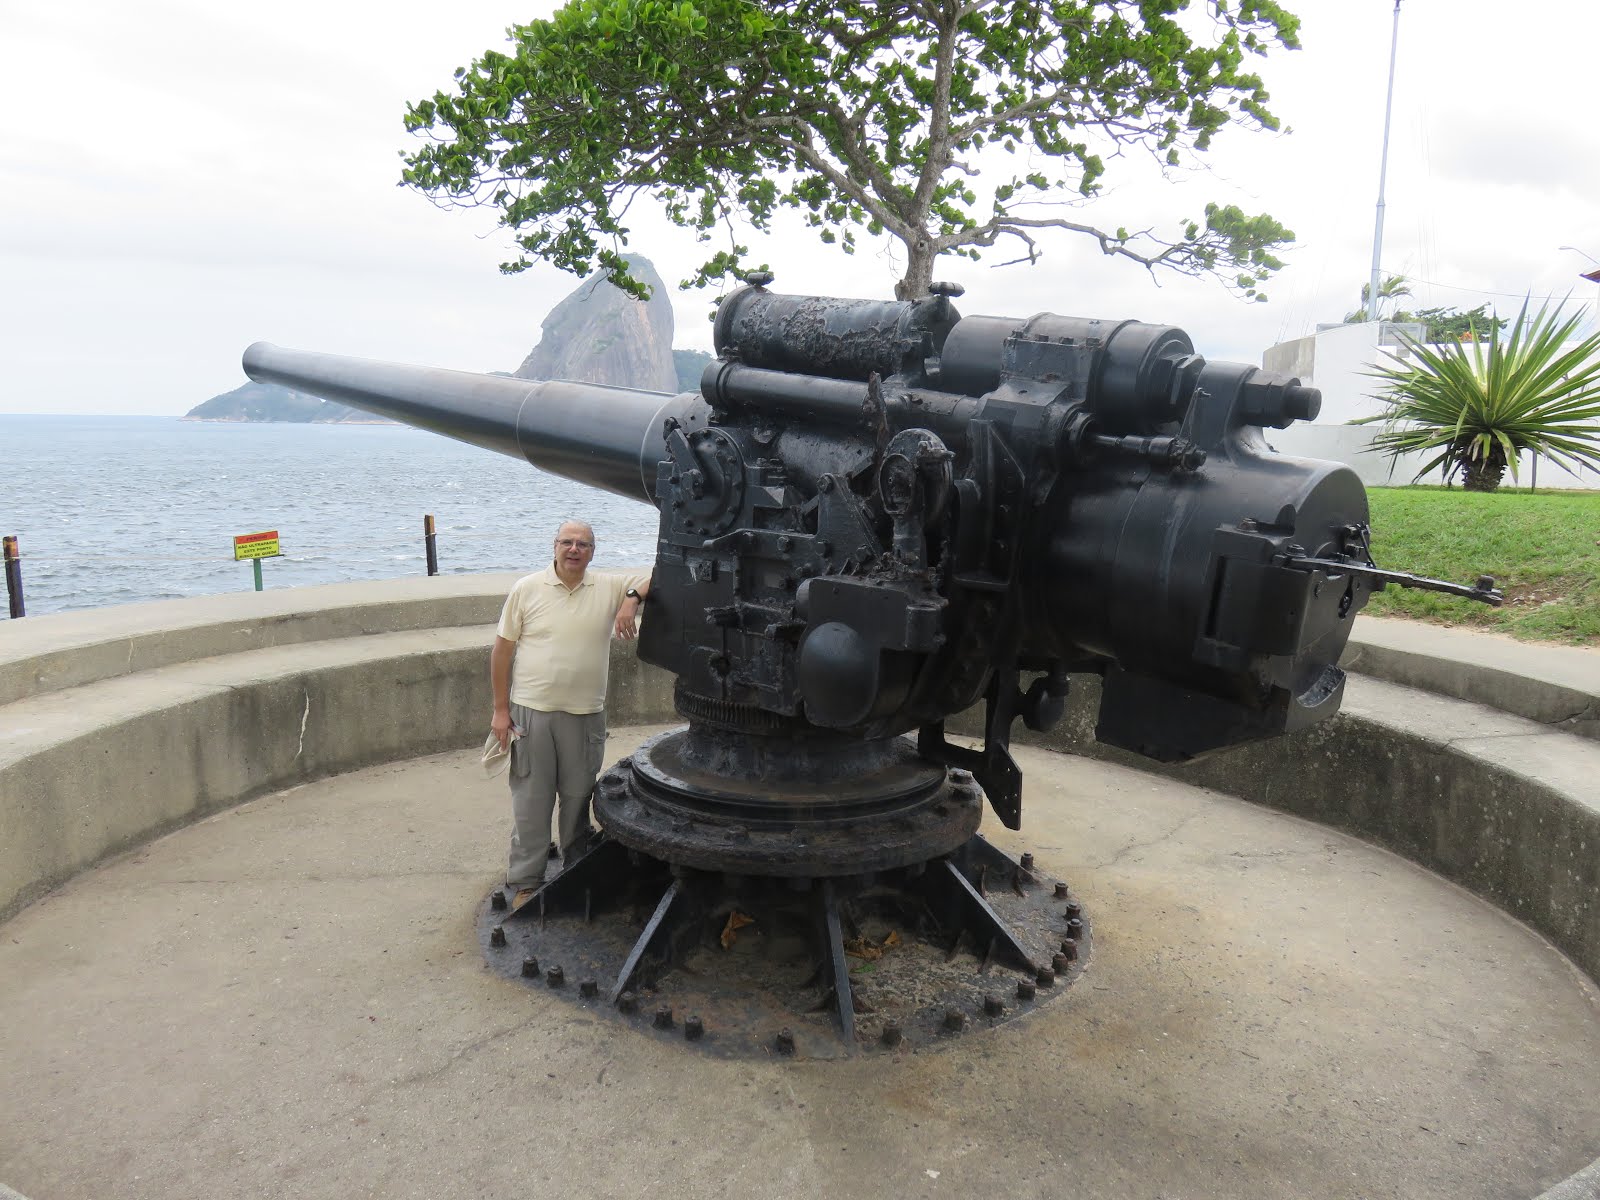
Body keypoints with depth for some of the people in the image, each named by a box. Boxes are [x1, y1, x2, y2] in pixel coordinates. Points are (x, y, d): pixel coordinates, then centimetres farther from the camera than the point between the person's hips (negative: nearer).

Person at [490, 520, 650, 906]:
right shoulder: (526, 589, -1)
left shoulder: (610, 586, 2)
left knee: (579, 798, 13)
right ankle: (525, 882, 17)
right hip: (531, 714, -1)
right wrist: (501, 710, 0)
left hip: (585, 716, 2)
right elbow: (502, 650, 2)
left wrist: (633, 597, -20)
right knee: (531, 801, 5)